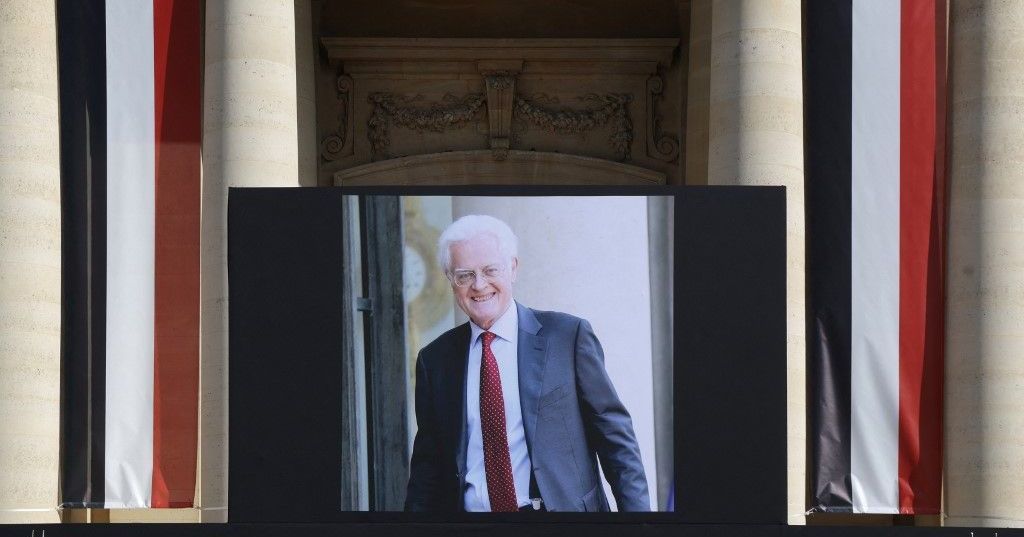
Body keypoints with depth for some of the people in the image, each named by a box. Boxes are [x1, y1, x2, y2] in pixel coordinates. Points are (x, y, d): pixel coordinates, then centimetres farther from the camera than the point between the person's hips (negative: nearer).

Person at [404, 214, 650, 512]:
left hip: (563, 506, -2)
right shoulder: (434, 359, 8)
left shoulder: (568, 335, 0)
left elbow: (615, 435, 1)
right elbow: (426, 466, 14)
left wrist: (637, 509, -5)